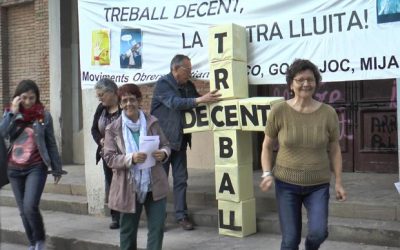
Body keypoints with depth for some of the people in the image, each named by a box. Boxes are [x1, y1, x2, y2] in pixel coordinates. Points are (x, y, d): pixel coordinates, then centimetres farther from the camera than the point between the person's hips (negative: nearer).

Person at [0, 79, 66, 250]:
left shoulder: (44, 116, -3)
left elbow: (51, 143, 1)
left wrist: (57, 168, 3)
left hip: (36, 168, -4)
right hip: (14, 169, 4)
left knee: (30, 206, -17)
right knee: (23, 210, 9)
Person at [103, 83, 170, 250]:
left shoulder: (152, 122, 1)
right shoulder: (113, 129, -4)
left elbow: (165, 145, 9)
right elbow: (109, 158, -8)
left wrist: (163, 153, -16)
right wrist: (131, 158, -25)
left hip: (154, 185, 1)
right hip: (128, 188, -1)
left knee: (157, 227, 4)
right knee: (128, 230, 13)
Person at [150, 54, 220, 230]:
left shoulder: (188, 85, 9)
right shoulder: (163, 84, -13)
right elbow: (175, 103, -27)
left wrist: (210, 98, -7)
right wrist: (201, 100, -35)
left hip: (179, 140, 6)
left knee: (181, 179, 7)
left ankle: (181, 215, 14)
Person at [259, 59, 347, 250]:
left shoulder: (328, 113, -6)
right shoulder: (279, 111, -9)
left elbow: (334, 150, 4)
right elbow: (267, 146, 3)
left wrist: (338, 182, 2)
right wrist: (267, 174, -9)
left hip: (318, 185, 1)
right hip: (286, 184, -1)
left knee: (318, 233, -12)